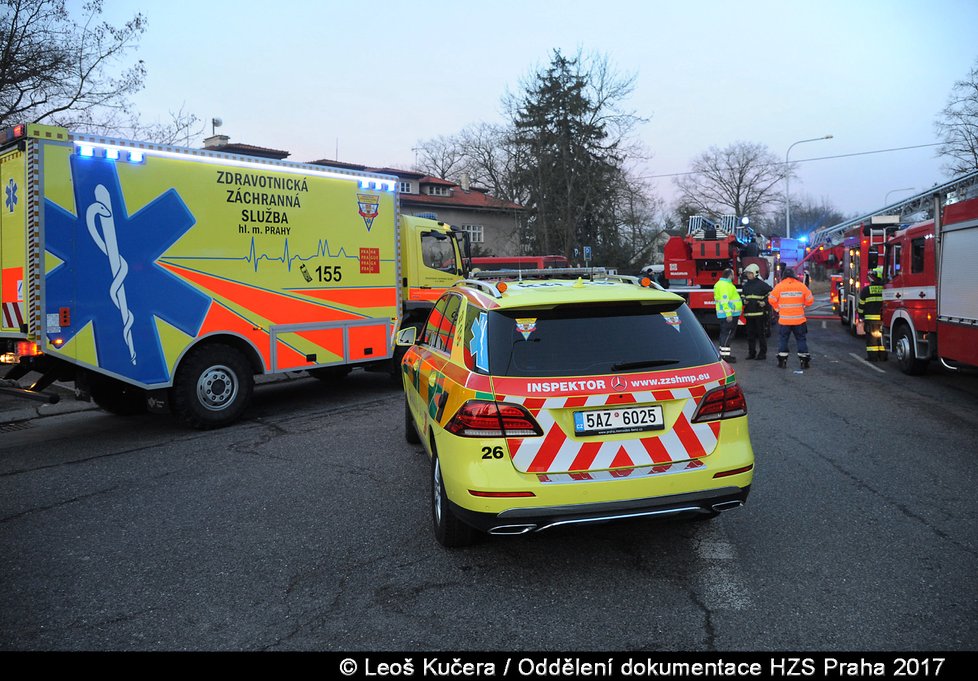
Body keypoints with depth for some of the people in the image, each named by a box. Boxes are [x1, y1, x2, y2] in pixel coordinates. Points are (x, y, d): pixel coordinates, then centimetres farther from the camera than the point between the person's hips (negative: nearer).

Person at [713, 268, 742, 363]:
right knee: (727, 334, -10)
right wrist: (729, 314, -27)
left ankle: (724, 354, 21)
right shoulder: (725, 285, -16)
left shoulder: (724, 283, 18)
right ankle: (725, 355, -11)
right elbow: (725, 300, -24)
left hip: (729, 314, 11)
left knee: (725, 334, 14)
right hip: (728, 314, -11)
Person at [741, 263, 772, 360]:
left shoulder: (762, 284, -3)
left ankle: (763, 353, 5)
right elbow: (743, 297, 25)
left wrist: (765, 302, -12)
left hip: (760, 313, -5)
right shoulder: (746, 285, 14)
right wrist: (744, 301, 4)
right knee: (750, 334, 8)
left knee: (761, 334, 0)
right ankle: (751, 353, 16)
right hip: (749, 313, 6)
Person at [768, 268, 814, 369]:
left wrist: (777, 309, 13)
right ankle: (804, 361, 10)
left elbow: (772, 300, -3)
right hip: (799, 319, 1)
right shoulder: (801, 286, -2)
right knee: (801, 339, 9)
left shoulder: (779, 286, -5)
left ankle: (782, 361, 8)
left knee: (783, 340, 8)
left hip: (784, 320, -1)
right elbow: (810, 300, 3)